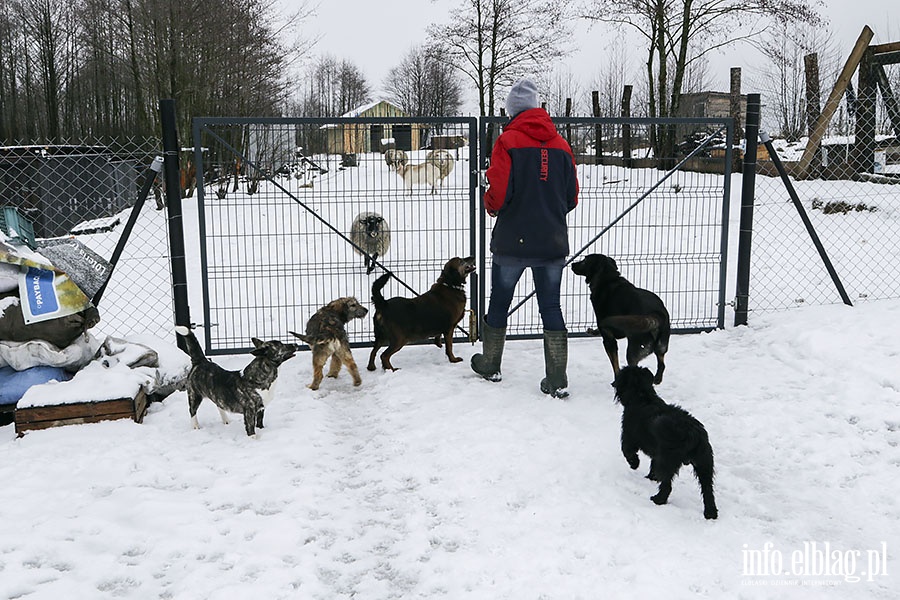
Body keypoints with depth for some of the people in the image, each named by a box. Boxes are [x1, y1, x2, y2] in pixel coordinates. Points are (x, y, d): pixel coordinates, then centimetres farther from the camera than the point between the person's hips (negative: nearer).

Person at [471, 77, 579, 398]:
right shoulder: (561, 144, 5)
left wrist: (490, 206, 8)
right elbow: (572, 197, 8)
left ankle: (490, 365, 29)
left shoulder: (508, 140, -9)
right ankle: (557, 380, 7)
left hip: (512, 242, -3)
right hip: (553, 242, 4)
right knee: (551, 308, 8)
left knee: (499, 302, 14)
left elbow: (499, 193, -15)